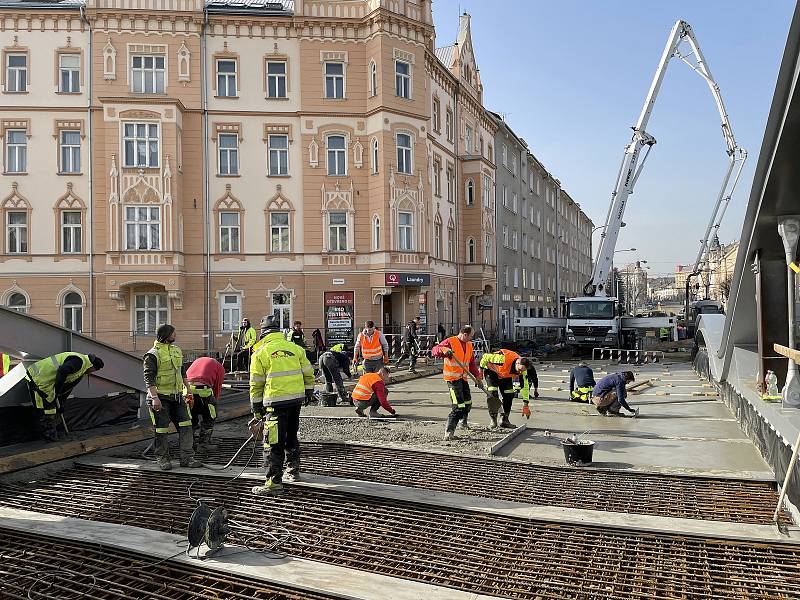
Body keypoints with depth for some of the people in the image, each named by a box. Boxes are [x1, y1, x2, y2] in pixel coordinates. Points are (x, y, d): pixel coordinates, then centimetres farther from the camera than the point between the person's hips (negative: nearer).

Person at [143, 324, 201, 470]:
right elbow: (149, 377, -15)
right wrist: (154, 397, -23)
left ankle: (187, 458, 6)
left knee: (186, 426, 1)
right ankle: (162, 459, 17)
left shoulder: (177, 350, 14)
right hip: (161, 398, -6)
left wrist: (188, 391, 20)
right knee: (161, 430, 2)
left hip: (177, 396, 7)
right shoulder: (153, 354, -9)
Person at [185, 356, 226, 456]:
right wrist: (214, 402, 24)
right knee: (209, 418, 15)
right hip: (203, 389, -5)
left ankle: (195, 444, 31)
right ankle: (204, 444, 18)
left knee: (193, 418, 22)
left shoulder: (198, 361, 37)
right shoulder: (219, 368, 22)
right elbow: (217, 388, 16)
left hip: (186, 389, 5)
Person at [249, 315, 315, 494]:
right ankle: (293, 471, 33)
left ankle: (274, 481, -3)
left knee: (273, 442, -1)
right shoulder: (296, 348, 9)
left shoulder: (260, 353, 0)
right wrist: (309, 392, 29)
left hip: (276, 401, -5)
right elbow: (308, 373, 14)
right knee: (291, 436, 22)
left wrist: (257, 410, 10)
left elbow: (256, 384, 2)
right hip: (297, 399, 5)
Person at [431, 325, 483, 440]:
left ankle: (463, 421, 48)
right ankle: (449, 431, -10)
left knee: (468, 402, 21)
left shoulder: (469, 345, 12)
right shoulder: (450, 342, -12)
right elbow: (434, 351, -18)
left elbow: (472, 363, 18)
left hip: (463, 378, 8)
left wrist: (478, 376, 8)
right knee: (458, 406, -15)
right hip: (452, 378, -8)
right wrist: (443, 350, -38)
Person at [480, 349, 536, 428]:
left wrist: (526, 405, -13)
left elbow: (525, 386, -12)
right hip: (492, 371, -5)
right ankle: (492, 418, -9)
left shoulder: (523, 370, -22)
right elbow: (486, 356, -30)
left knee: (509, 396, -4)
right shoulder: (504, 359, -41)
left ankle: (505, 420, 6)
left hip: (506, 376, 5)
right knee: (493, 394, -21)